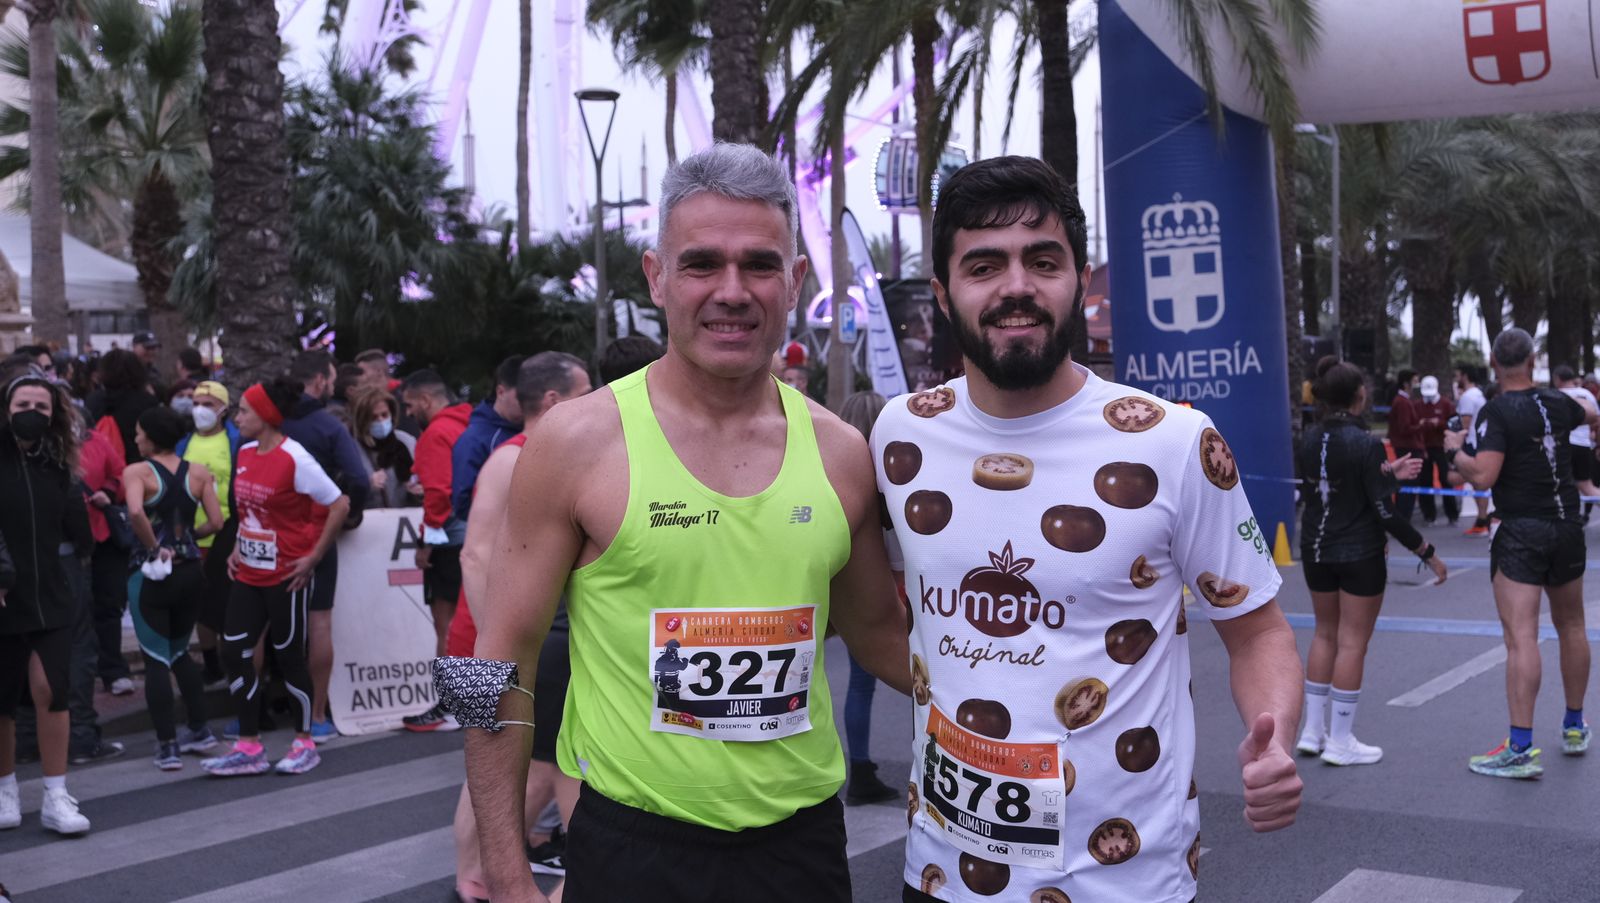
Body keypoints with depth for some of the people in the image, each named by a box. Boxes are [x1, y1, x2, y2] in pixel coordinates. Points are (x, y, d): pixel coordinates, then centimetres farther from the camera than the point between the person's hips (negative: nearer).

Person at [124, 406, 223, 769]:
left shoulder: (137, 472, -10)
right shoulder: (198, 472, 2)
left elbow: (135, 513, -28)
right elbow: (215, 522, -2)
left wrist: (155, 547, -15)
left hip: (151, 575, -5)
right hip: (190, 571, 5)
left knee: (156, 660, 4)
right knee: (179, 652, 22)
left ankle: (167, 746, 4)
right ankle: (200, 731, 23)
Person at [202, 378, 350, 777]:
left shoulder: (295, 459, -16)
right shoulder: (245, 453, 7)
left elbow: (340, 505, -16)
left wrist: (313, 557, -15)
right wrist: (238, 548, 10)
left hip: (286, 576, -7)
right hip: (249, 573, 7)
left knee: (289, 656, 3)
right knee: (234, 650, 3)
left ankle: (304, 743, 19)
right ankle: (249, 748, 12)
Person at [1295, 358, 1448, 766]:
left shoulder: (1308, 442, 0)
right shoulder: (1367, 444, -19)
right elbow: (1384, 511, -18)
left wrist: (1386, 473, 11)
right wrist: (1427, 552, -10)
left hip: (1316, 550, 6)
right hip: (1359, 555, -6)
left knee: (1325, 634, 18)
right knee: (1352, 642, 2)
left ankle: (1313, 731, 21)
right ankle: (1340, 742, 8)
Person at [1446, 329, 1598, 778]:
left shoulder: (1496, 413, -14)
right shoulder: (1558, 403, 5)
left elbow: (1483, 476, -23)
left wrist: (1454, 450, -4)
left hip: (1521, 533, -6)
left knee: (1521, 637, -11)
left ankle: (1520, 749, -17)